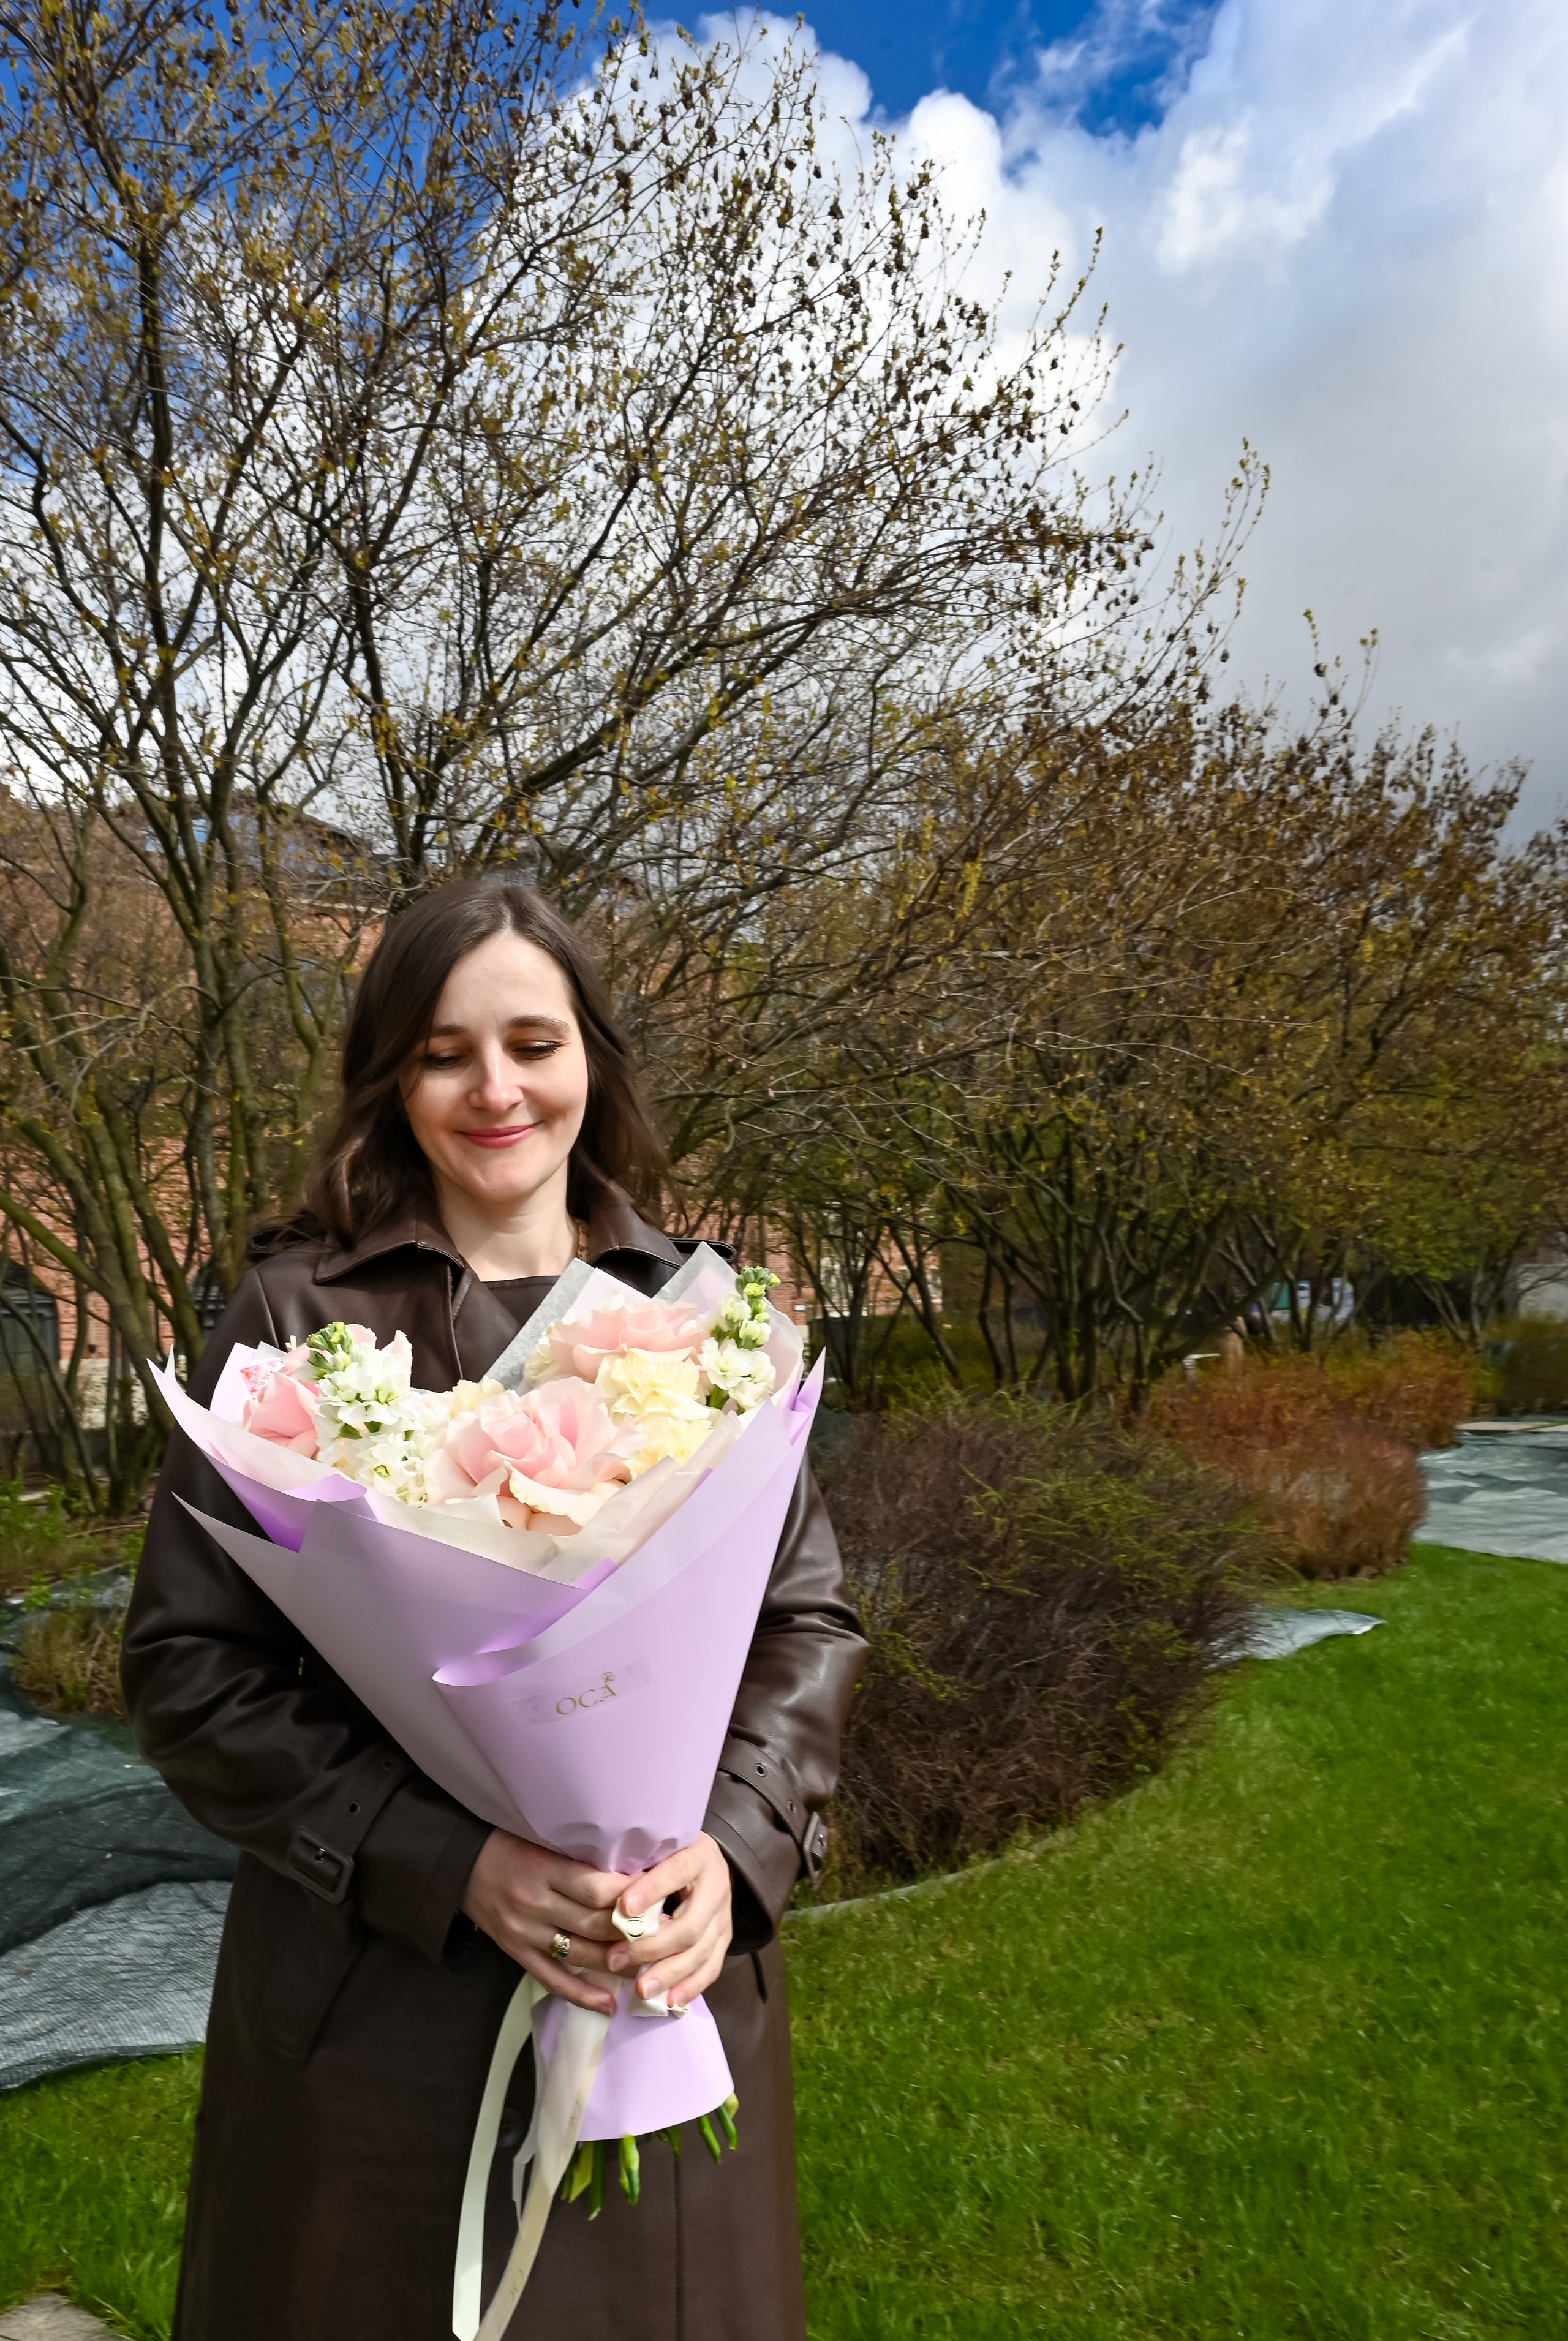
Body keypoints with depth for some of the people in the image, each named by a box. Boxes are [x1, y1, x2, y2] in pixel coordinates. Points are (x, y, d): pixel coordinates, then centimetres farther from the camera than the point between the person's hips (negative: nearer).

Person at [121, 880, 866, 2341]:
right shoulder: (295, 1318, -6)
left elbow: (808, 1616, 3)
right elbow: (186, 1662, -8)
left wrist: (736, 1845, -13)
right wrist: (445, 1864, -19)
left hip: (677, 1986, 3)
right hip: (376, 2012, -2)